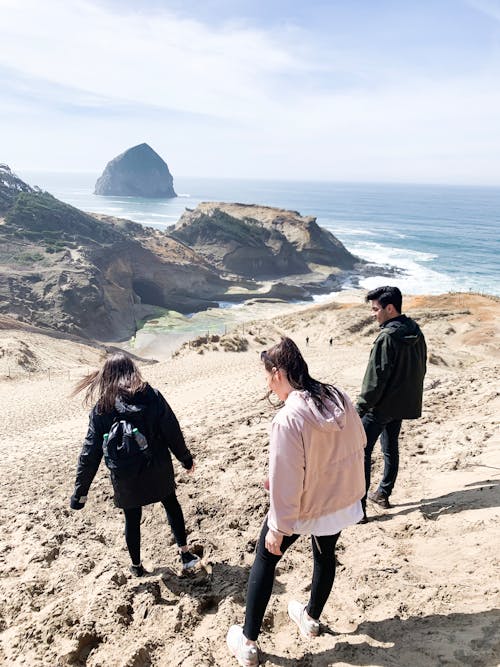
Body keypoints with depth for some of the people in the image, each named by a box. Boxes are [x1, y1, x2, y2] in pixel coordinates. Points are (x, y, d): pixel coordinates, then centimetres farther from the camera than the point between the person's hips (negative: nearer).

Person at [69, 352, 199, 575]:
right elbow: (172, 432, -9)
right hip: (158, 471, 0)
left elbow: (91, 452, -9)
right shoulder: (151, 396, -12)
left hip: (125, 478, 0)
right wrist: (186, 459, 6)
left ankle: (136, 566, 36)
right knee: (172, 506, 23)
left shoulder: (101, 408, -10)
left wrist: (80, 490, -1)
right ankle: (185, 554, 27)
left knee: (132, 520, 19)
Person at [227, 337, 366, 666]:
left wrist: (277, 529, -12)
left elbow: (284, 483, -26)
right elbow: (358, 442, 2)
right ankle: (312, 617, 52)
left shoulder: (288, 419, -32)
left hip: (303, 508, -6)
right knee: (325, 554, 29)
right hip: (342, 500, 6)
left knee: (265, 559, 16)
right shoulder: (340, 397, -13)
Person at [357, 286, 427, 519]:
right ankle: (383, 494, 33)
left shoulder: (387, 337, -23)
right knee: (391, 447, 21)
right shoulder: (416, 333, 4)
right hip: (405, 403, 9)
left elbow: (375, 377, -22)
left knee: (361, 451, -2)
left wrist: (360, 407, -14)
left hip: (382, 406, -9)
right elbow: (421, 367, 14)